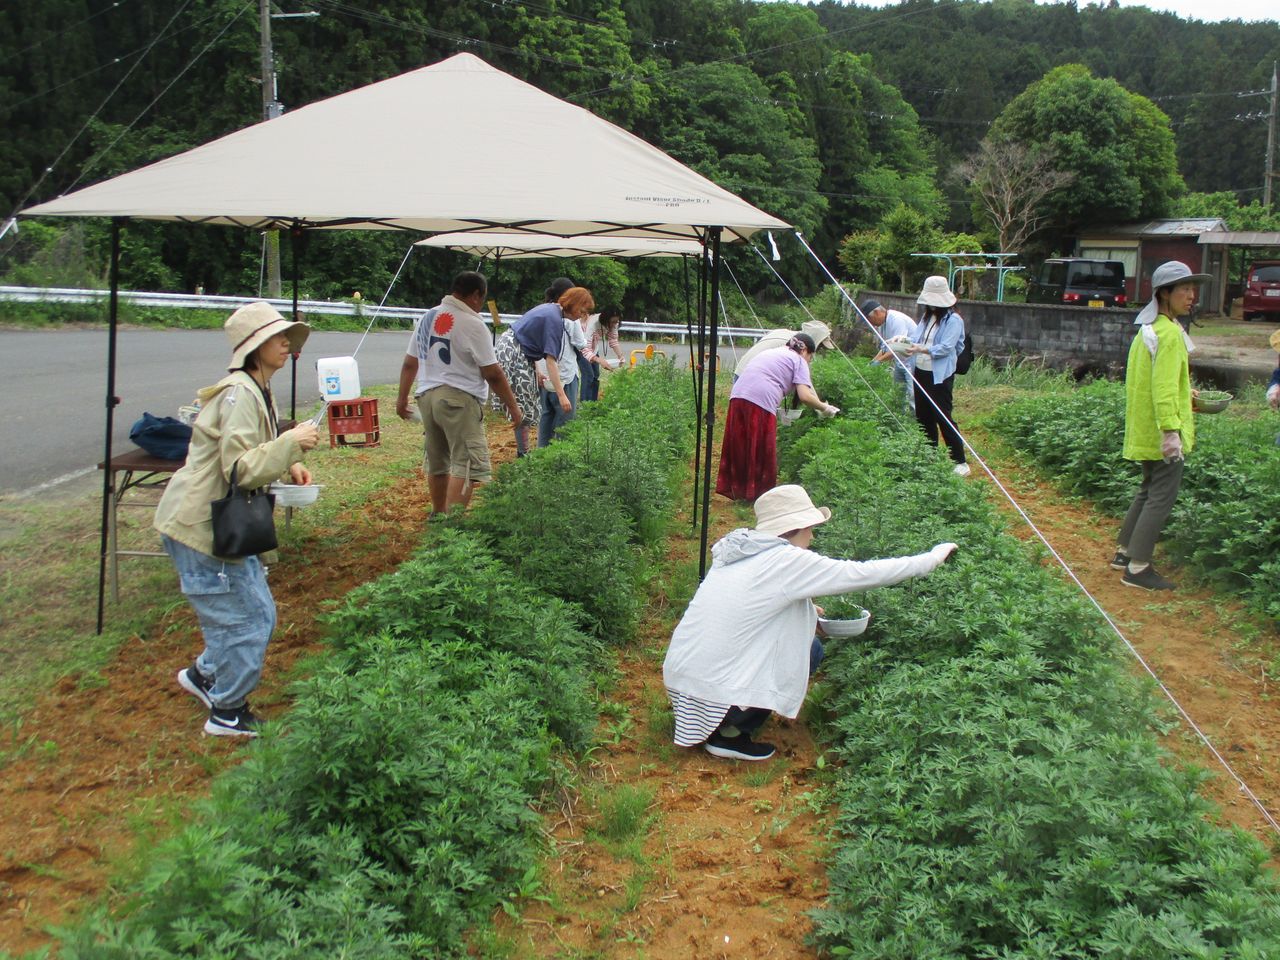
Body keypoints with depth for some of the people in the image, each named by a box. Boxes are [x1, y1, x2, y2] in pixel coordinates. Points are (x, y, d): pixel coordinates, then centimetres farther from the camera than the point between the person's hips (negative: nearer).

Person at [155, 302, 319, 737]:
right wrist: (292, 443, -24)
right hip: (201, 524, -10)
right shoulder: (239, 394, -21)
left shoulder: (259, 391, 12)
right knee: (248, 618, -2)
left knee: (256, 612, 19)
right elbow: (240, 468, -27)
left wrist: (288, 466, 6)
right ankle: (227, 713, 14)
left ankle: (204, 675, 38)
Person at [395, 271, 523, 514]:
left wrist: (402, 397, 26)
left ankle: (438, 514, 35)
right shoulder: (472, 324, -11)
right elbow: (493, 374, -10)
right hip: (459, 399, -8)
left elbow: (409, 363, 16)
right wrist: (513, 407, -2)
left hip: (427, 395, 8)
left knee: (437, 461, 21)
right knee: (467, 465, -8)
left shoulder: (427, 317, 11)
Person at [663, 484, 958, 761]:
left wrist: (806, 611, 17)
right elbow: (863, 574, -9)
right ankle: (731, 733, 3)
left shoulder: (737, 549, 9)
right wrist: (933, 557, 2)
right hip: (713, 688, -8)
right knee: (810, 649, 6)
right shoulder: (788, 560, -14)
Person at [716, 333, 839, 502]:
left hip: (737, 395, 7)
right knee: (762, 451, 4)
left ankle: (736, 489, 20)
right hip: (762, 401, -7)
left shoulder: (770, 353, 32)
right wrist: (824, 408, 13)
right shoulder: (799, 361, 10)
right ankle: (759, 491, 9)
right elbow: (805, 396, -2)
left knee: (740, 447, 14)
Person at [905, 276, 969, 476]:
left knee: (943, 417, -7)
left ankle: (960, 462, 1)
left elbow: (946, 348, -19)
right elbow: (915, 338, 12)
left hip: (940, 375, -8)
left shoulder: (953, 320, -10)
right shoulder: (926, 317, 14)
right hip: (921, 371, 8)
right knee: (923, 417, 13)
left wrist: (921, 349, -28)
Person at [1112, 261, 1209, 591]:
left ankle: (1124, 552, 28)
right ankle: (1138, 569, -2)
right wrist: (1171, 430, -28)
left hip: (1142, 431, 10)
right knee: (1162, 496, -4)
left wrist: (1182, 392, 29)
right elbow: (1164, 387, -25)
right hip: (1160, 431, -10)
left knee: (1149, 490, 21)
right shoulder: (1168, 333, -19)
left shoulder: (1147, 328, 11)